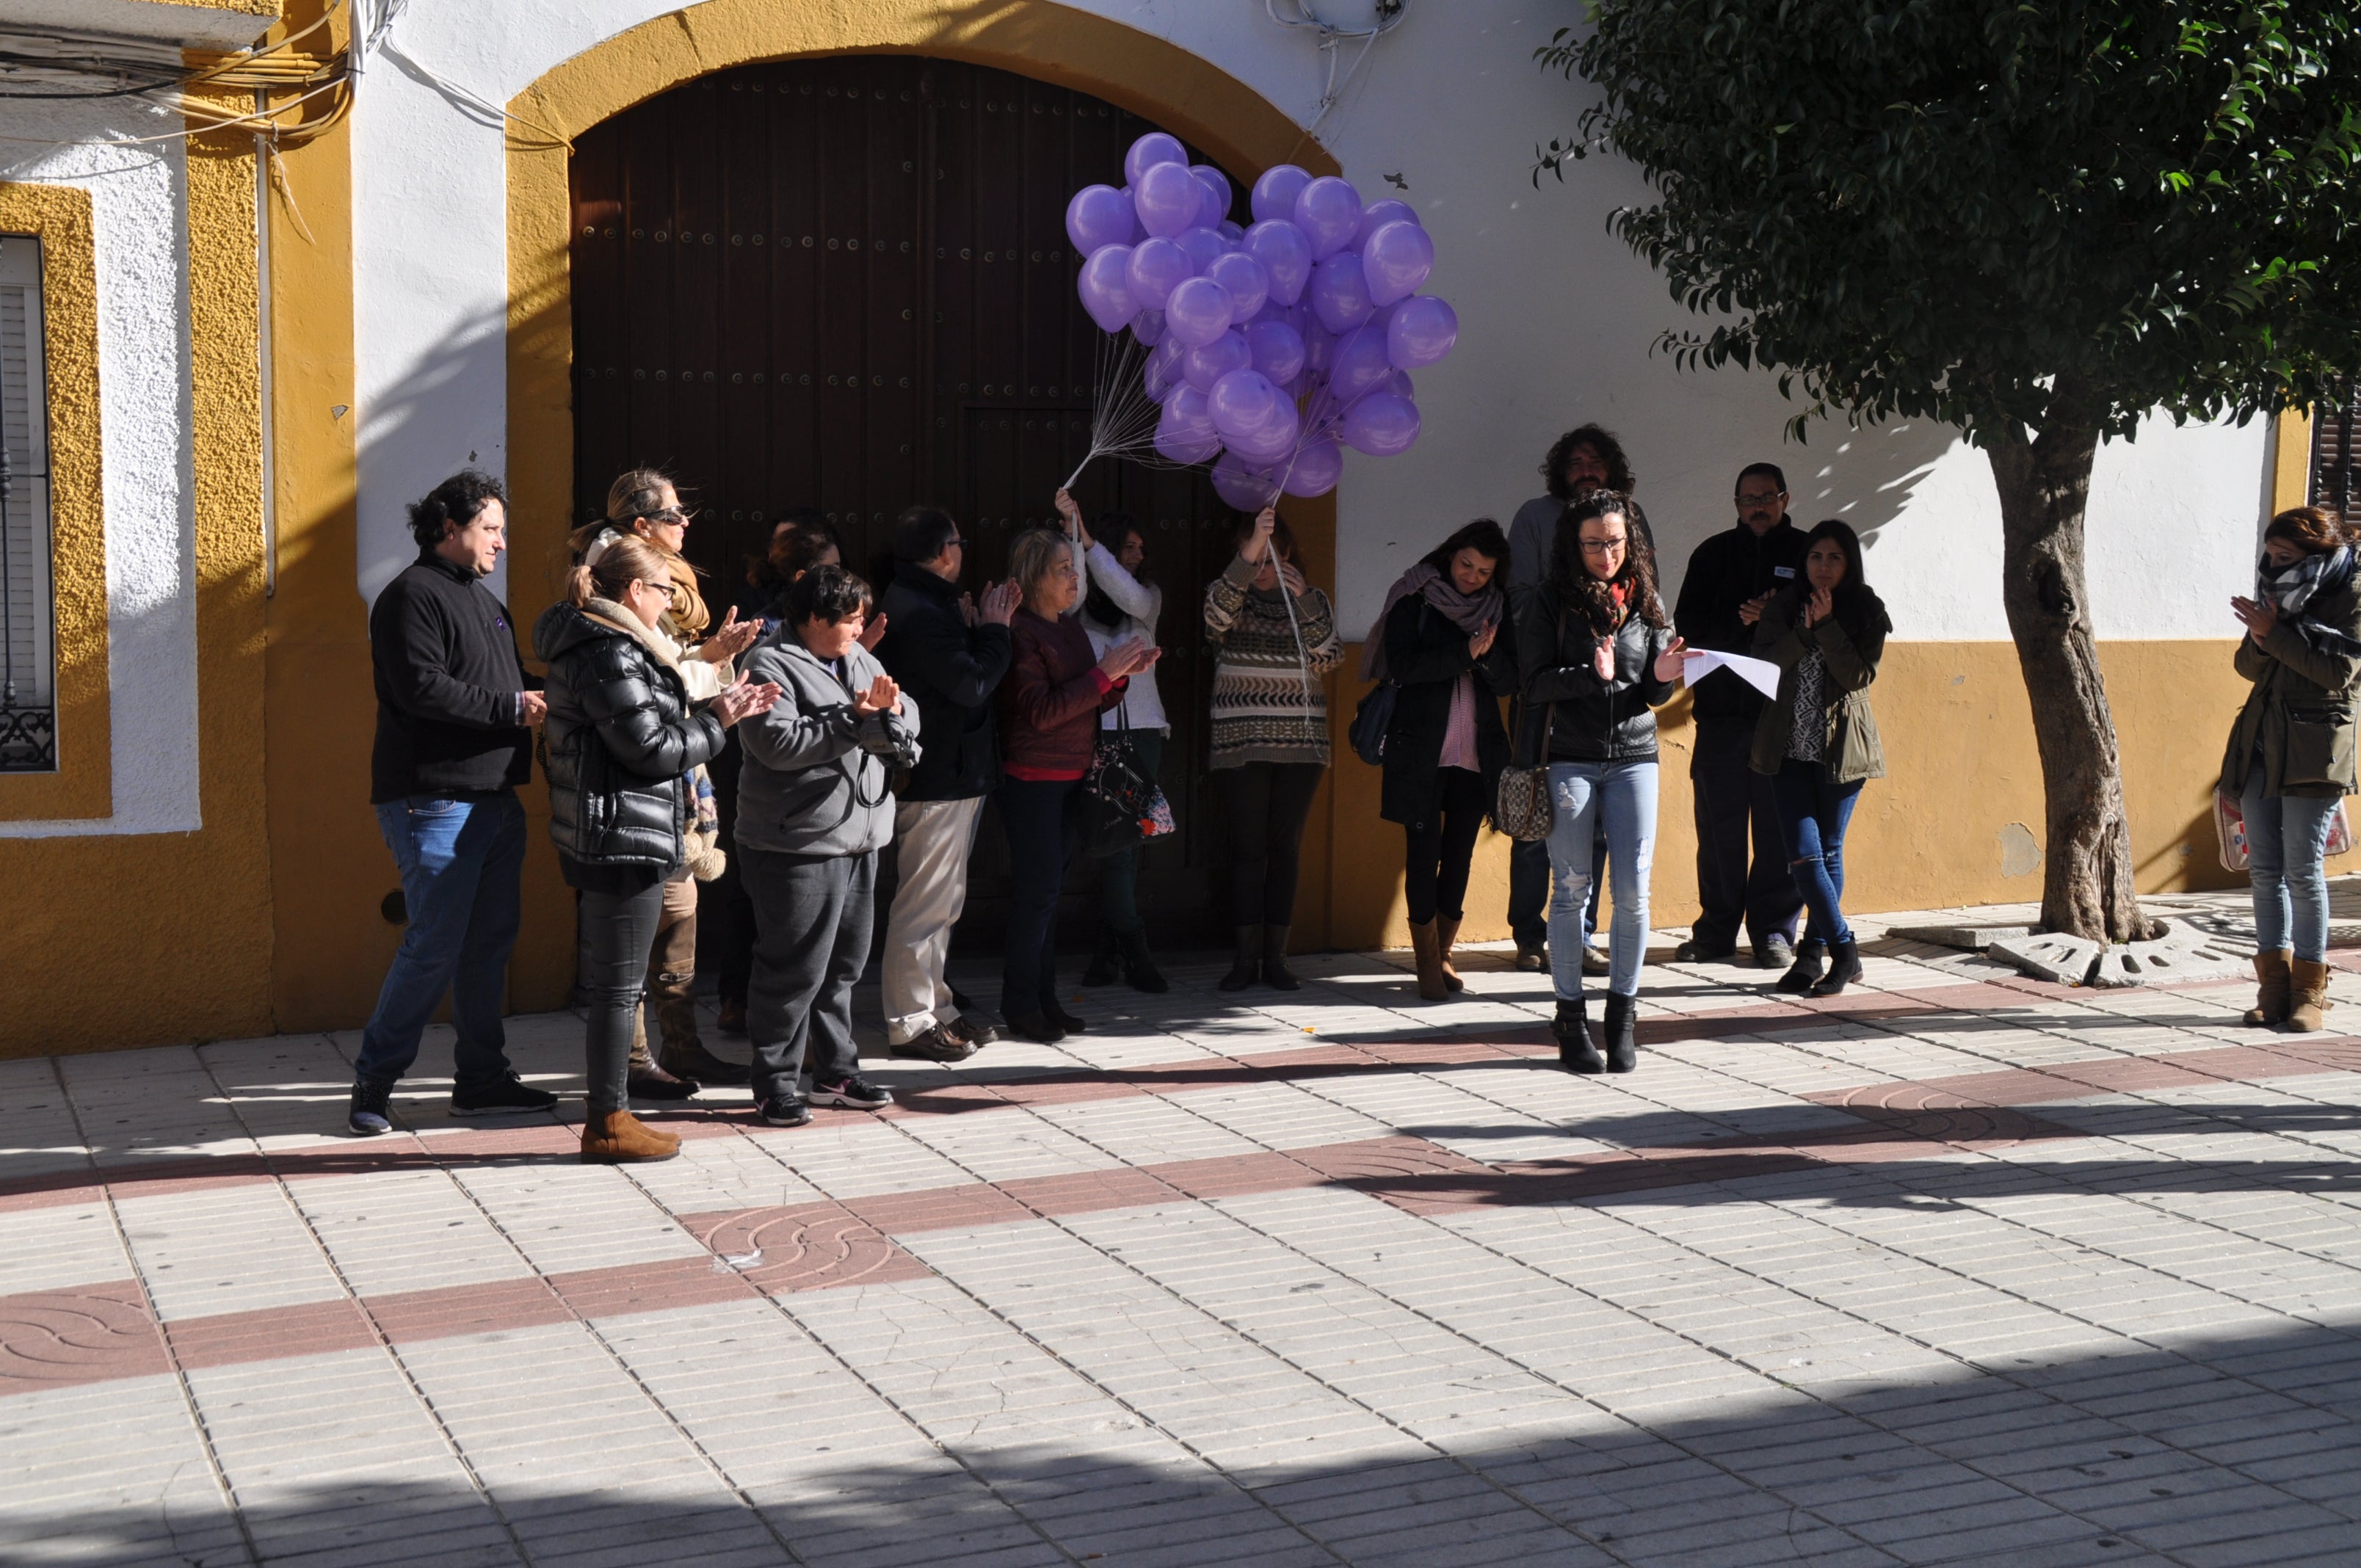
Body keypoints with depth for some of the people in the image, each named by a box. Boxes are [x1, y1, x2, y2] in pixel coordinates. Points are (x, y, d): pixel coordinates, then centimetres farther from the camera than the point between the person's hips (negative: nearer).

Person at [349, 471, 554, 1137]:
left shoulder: (481, 598, 21)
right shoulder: (414, 595, -9)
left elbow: (510, 682, 26)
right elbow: (422, 688, -20)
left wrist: (544, 691, 6)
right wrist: (511, 706, -17)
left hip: (494, 796, 9)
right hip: (434, 800, -9)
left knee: (491, 941, 11)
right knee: (434, 948, -8)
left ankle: (482, 1077, 19)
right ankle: (374, 1081, 3)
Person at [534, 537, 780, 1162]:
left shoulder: (605, 644, 15)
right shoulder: (612, 655, -17)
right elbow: (652, 751, -18)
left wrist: (714, 709, 9)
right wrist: (717, 719, -5)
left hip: (603, 841, 11)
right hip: (625, 837, -11)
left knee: (612, 984, 16)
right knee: (619, 986, -3)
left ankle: (609, 1114, 23)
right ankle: (608, 1125, 4)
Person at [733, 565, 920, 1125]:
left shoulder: (856, 658, 15)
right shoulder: (771, 667, -11)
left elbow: (912, 720, 15)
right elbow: (778, 742, -25)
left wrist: (892, 710, -9)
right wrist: (855, 720, -20)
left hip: (859, 840, 9)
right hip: (798, 846, -8)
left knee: (843, 965, 16)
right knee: (793, 972, -4)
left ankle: (835, 1072, 26)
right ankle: (775, 1085, 4)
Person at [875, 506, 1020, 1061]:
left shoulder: (924, 604, 14)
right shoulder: (919, 612, -20)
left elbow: (962, 674, 17)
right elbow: (972, 684, -24)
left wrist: (981, 626, 6)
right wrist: (993, 629, -10)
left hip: (948, 775, 11)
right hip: (937, 781, -11)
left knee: (940, 902, 18)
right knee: (925, 904, -6)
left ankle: (935, 1008, 27)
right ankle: (911, 1024, -1)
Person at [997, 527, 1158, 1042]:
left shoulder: (1071, 627, 13)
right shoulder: (1021, 633, -13)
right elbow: (1041, 711, -21)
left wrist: (1123, 674, 0)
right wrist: (1104, 672, -20)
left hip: (1071, 777, 8)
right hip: (1032, 780, -8)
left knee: (1049, 885, 10)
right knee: (1037, 887, -7)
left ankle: (1042, 996, 16)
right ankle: (1021, 1002, 0)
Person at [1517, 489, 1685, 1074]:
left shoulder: (1646, 599, 10)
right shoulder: (1550, 602, 0)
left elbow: (1655, 693, 13)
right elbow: (1534, 681, -6)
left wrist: (1663, 677, -9)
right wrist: (1591, 674, -20)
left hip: (1633, 756, 3)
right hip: (1568, 757, -3)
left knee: (1634, 890, -3)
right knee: (1571, 888, 1)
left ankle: (1623, 1010, 12)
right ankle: (1570, 1016, 11)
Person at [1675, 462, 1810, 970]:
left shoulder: (1809, 554, 9)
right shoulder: (1713, 554, 14)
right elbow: (1688, 624, 5)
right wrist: (1741, 620, -10)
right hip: (1722, 705, 2)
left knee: (1779, 824, -2)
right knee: (1718, 823, 3)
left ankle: (1774, 930, 6)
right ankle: (1716, 930, 11)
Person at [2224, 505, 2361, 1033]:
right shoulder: (2284, 598, 16)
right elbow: (2249, 667, 15)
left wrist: (2276, 634, -15)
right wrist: (2261, 638, -6)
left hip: (2313, 749, -6)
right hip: (2260, 747, 6)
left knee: (2302, 870, -7)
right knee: (2265, 869, 4)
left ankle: (2309, 989, 1)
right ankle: (2274, 983, 8)